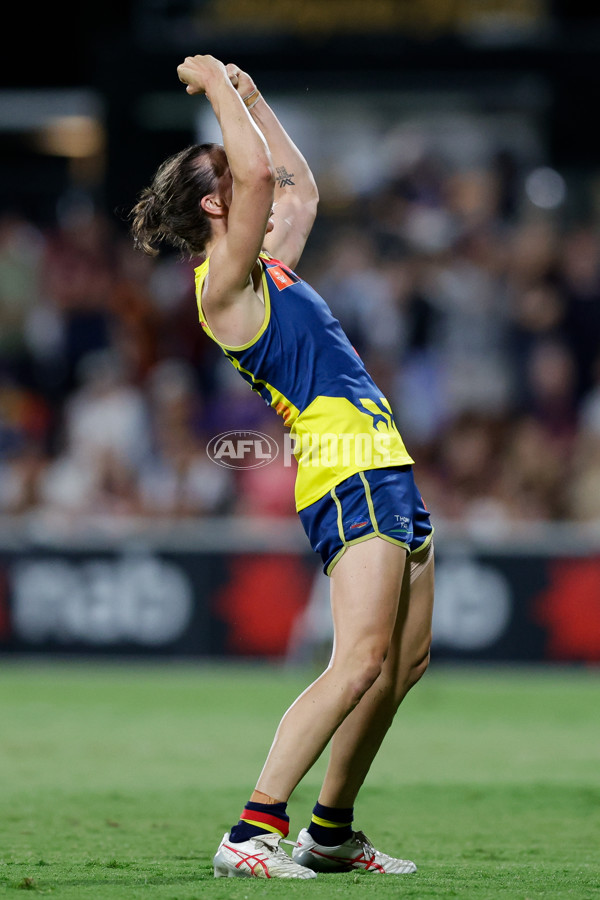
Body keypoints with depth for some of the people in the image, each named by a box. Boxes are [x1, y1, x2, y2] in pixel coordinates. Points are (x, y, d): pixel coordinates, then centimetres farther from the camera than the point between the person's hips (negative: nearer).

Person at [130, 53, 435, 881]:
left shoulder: (270, 270, 19)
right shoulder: (223, 283, -8)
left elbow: (301, 186, 35)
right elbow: (260, 172, -22)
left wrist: (248, 94, 30)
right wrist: (219, 89, -10)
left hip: (386, 468, 10)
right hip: (348, 467, -10)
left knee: (405, 663, 10)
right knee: (360, 661, -18)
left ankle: (332, 830, 16)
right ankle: (253, 832, -21)